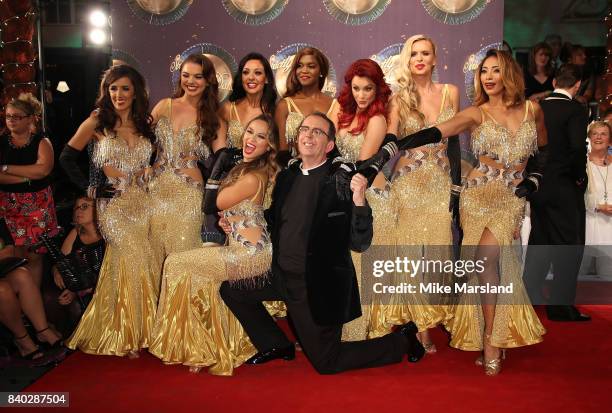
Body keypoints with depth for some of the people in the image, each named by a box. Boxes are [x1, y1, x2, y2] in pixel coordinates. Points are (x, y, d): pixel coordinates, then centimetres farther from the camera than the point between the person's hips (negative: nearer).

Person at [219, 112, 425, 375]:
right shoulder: (286, 177, 3)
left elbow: (359, 244, -18)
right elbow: (274, 224, 17)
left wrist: (359, 203, -34)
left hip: (320, 286, -6)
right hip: (282, 275, 6)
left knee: (326, 363, 4)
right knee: (231, 289, 11)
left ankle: (403, 341, 24)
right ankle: (277, 345, 27)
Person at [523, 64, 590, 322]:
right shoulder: (575, 110, -11)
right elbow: (578, 148, -22)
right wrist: (580, 177, -8)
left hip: (537, 186, 6)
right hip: (565, 187, -6)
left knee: (539, 241, 17)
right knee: (569, 245, 5)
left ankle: (529, 297, 25)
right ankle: (562, 306, 9)